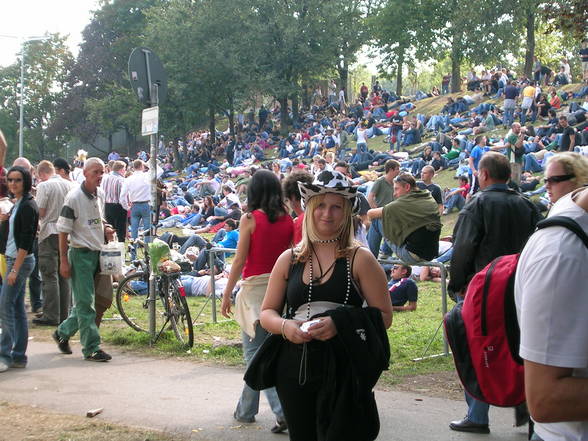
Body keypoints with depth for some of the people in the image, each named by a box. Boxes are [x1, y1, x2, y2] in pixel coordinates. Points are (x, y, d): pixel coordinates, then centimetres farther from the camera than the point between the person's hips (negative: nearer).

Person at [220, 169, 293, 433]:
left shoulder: (250, 219, -9)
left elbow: (240, 260, -9)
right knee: (261, 350, 17)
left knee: (255, 353, 2)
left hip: (255, 287, -5)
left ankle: (281, 411, -11)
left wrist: (227, 295, -2)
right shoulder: (287, 220, 3)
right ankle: (246, 409, 27)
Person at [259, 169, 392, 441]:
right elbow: (267, 312, 13)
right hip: (295, 368, 3)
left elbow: (384, 316, -4)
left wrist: (340, 324, -19)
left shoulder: (360, 260, 0)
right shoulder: (289, 259, 9)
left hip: (343, 370, -3)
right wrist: (285, 326, -10)